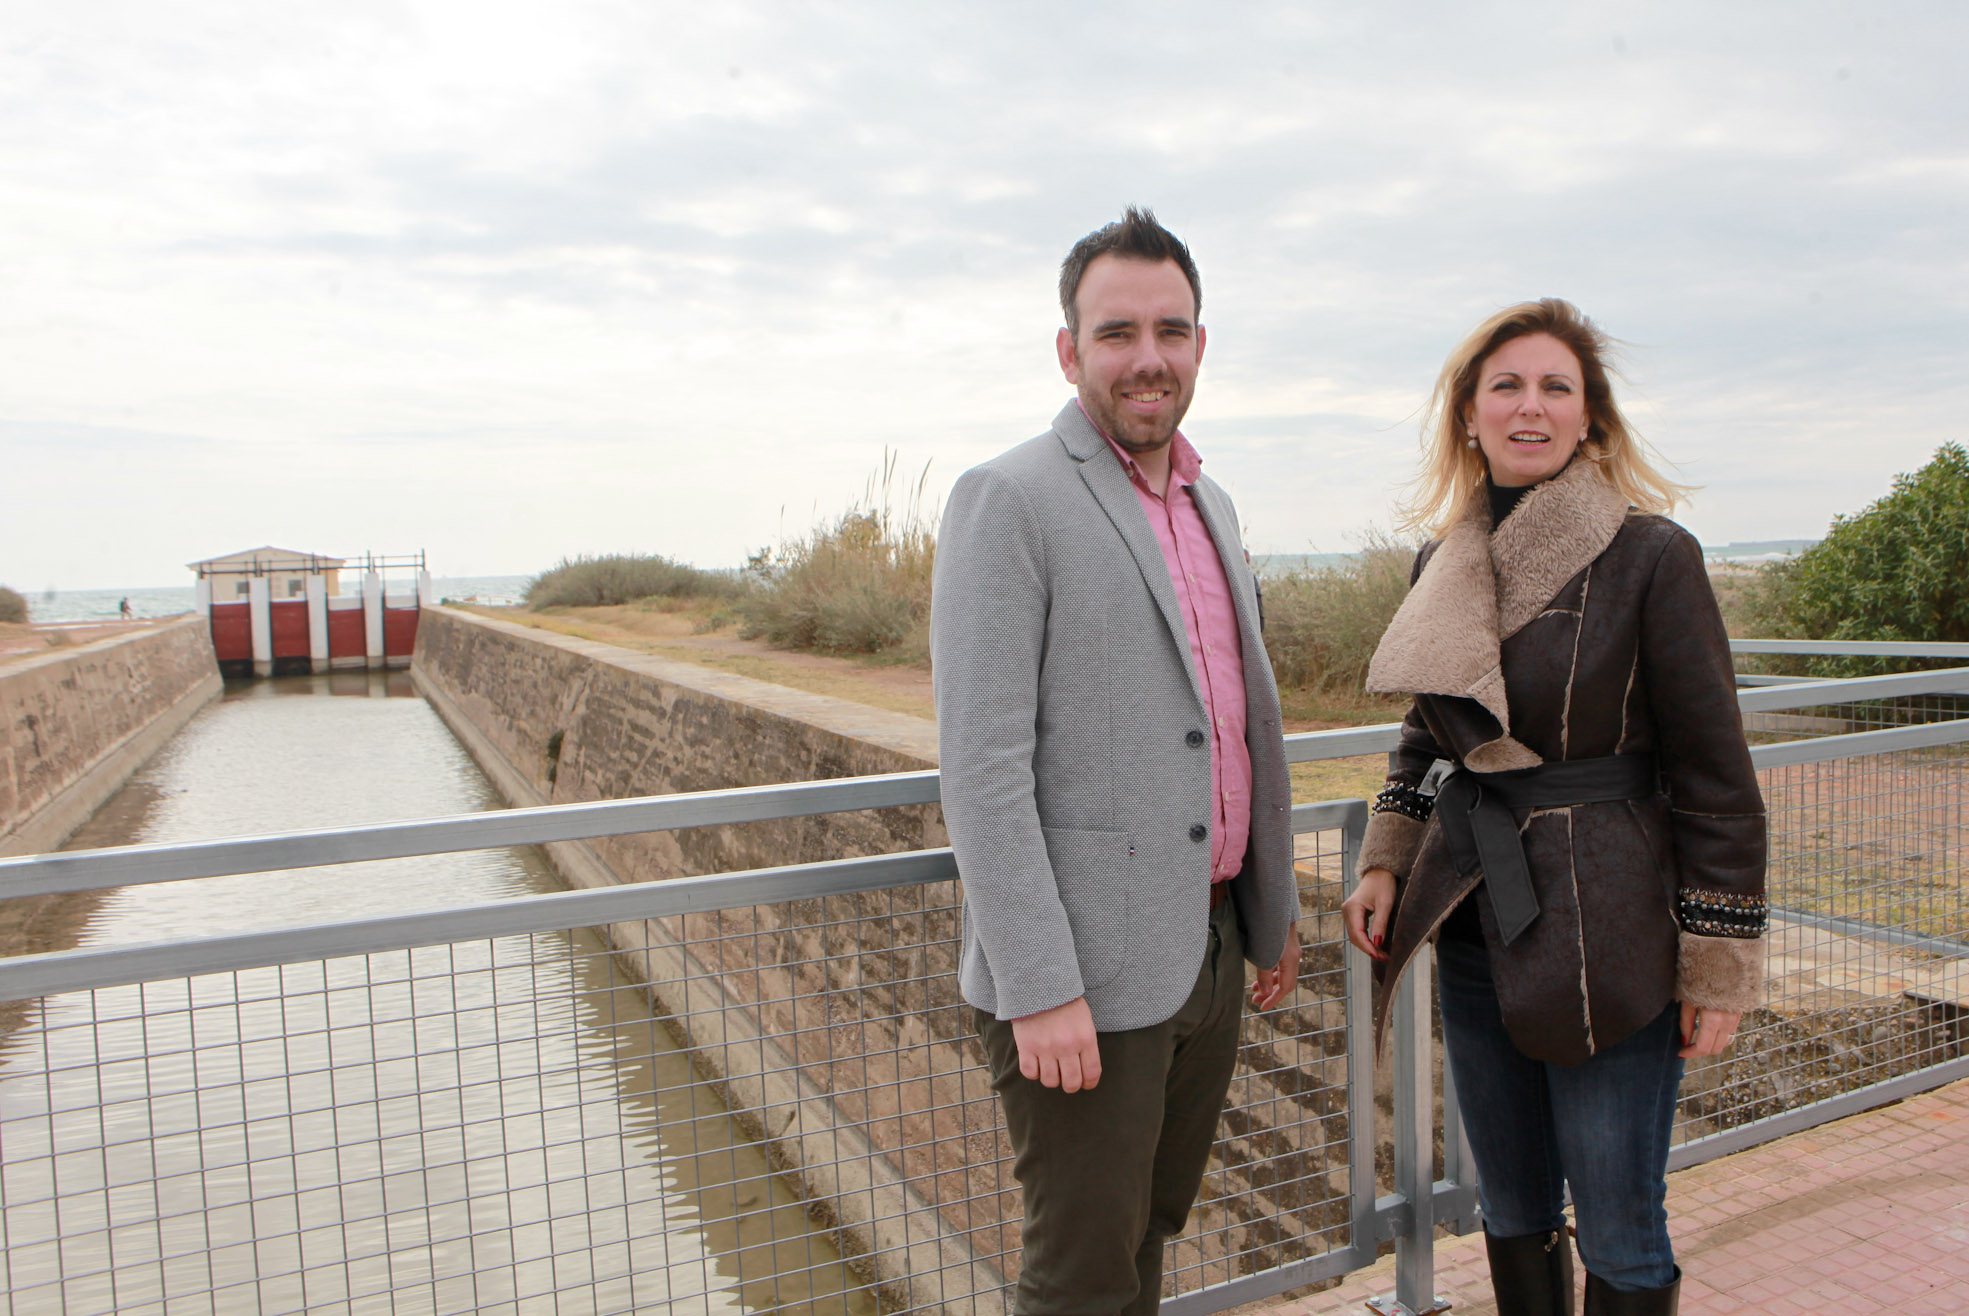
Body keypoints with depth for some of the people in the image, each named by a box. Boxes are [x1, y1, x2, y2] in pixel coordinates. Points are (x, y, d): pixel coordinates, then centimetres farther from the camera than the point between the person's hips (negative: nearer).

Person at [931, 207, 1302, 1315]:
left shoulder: (1210, 504, 13)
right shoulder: (1008, 502, -13)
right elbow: (982, 767, -18)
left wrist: (1276, 909, 18)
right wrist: (1039, 987, -20)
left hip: (1209, 949, 7)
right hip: (1087, 971, -7)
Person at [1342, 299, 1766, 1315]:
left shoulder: (1651, 555, -12)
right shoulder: (1443, 560, 4)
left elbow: (1714, 774, -9)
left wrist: (1719, 964, -8)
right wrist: (1385, 864, 6)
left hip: (1609, 937, -5)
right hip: (1476, 927, 5)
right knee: (1510, 1212, 20)